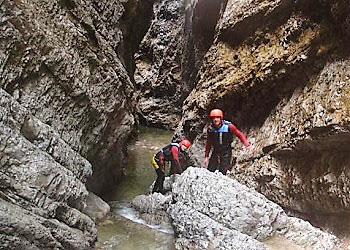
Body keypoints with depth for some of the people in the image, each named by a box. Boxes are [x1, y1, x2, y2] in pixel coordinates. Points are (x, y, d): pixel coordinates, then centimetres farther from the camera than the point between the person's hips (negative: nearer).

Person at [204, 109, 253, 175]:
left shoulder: (228, 126, -14)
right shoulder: (210, 129, -3)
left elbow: (240, 135, -4)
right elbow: (208, 144, 8)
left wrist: (247, 145, -15)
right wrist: (206, 156, 10)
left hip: (226, 152, -3)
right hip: (215, 151, 4)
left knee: (222, 172, -14)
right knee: (210, 171, 1)